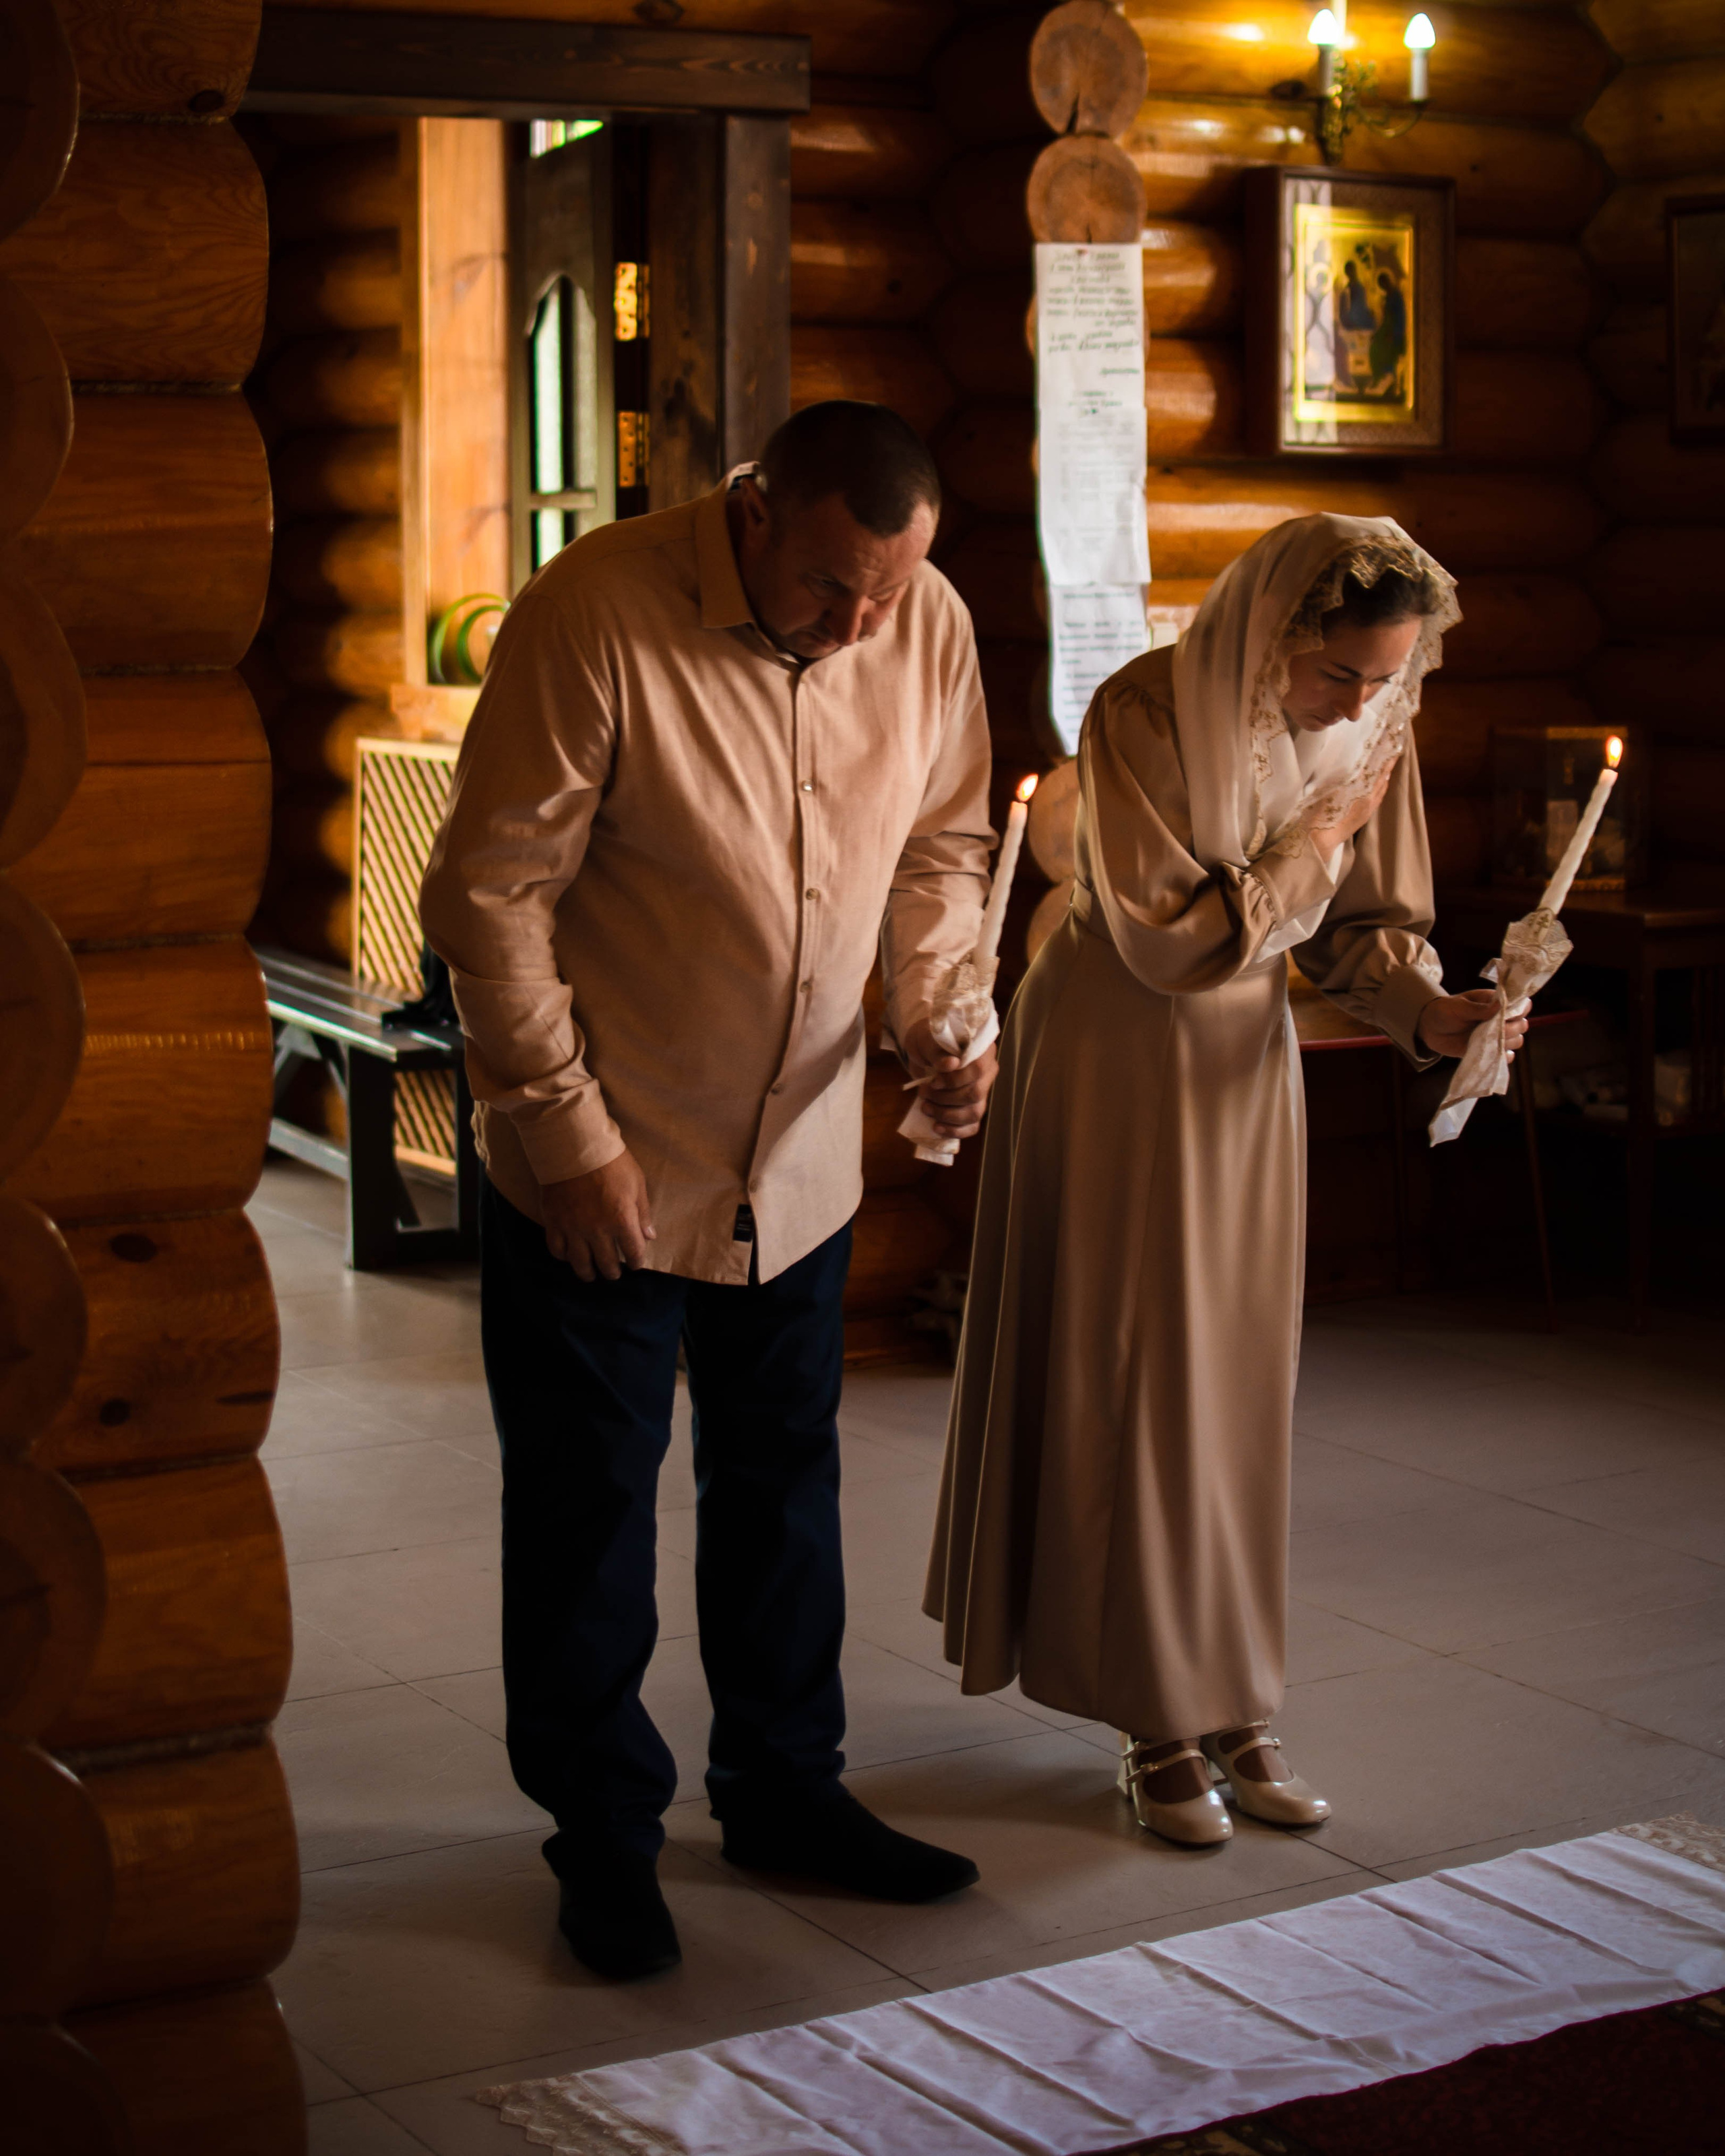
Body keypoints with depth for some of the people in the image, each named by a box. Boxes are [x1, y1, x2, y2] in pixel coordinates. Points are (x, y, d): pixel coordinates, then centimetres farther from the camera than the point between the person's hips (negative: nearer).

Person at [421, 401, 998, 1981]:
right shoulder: (597, 617, -23)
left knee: (786, 1476, 16)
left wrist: (940, 1014, -9)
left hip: (801, 1151, 5)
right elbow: (490, 892, -19)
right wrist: (568, 1130, -17)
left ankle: (784, 1789, 34)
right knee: (588, 1496, 5)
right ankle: (604, 1832, 22)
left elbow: (944, 846, 9)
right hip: (603, 1155, -5)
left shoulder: (931, 627, -7)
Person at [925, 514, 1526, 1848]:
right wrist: (1322, 830, -21)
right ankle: (1158, 1725, 12)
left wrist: (1430, 1009, -18)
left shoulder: (1372, 731, -6)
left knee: (1240, 1388, 9)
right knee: (1132, 1390, 1)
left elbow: (1364, 924, 1)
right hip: (1117, 1057, -5)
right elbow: (1169, 939, -23)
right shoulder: (1143, 715, -23)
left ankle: (1233, 1707, 20)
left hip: (1247, 1062, 5)